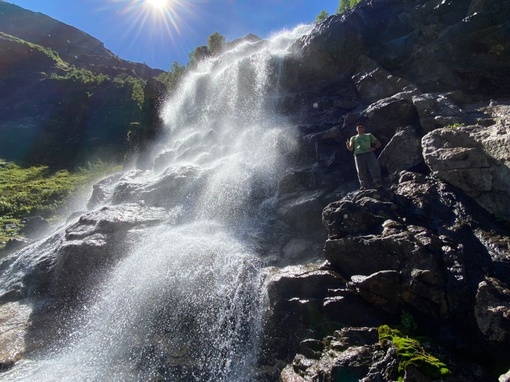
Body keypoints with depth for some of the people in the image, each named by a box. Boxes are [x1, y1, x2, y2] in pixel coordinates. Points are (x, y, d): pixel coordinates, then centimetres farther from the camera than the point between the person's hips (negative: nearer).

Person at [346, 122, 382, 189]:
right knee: (361, 171, -11)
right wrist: (347, 145, -11)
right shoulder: (353, 138, 24)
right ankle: (363, 185, -12)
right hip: (359, 155, 0)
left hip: (369, 153, 0)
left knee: (375, 168, -18)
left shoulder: (369, 135, 25)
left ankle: (377, 183, -19)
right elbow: (350, 149, 13)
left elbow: (378, 143, 22)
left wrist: (374, 148, -1)